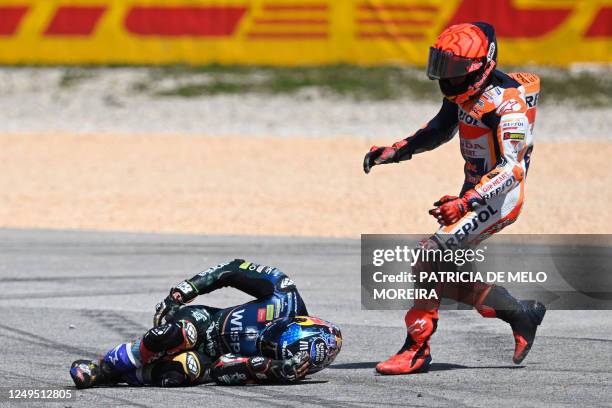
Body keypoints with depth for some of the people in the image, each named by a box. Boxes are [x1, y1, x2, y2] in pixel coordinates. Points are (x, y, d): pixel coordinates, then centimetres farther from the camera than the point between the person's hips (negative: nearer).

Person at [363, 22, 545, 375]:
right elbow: (440, 130, 23)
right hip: (475, 189, 10)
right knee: (444, 277, 8)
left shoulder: (508, 102, -23)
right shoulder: (463, 91, 4)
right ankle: (521, 313, 22)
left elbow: (512, 168, -29)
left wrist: (466, 203, -40)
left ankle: (416, 350, -16)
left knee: (433, 255, -21)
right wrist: (395, 152, 10)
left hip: (501, 198, -10)